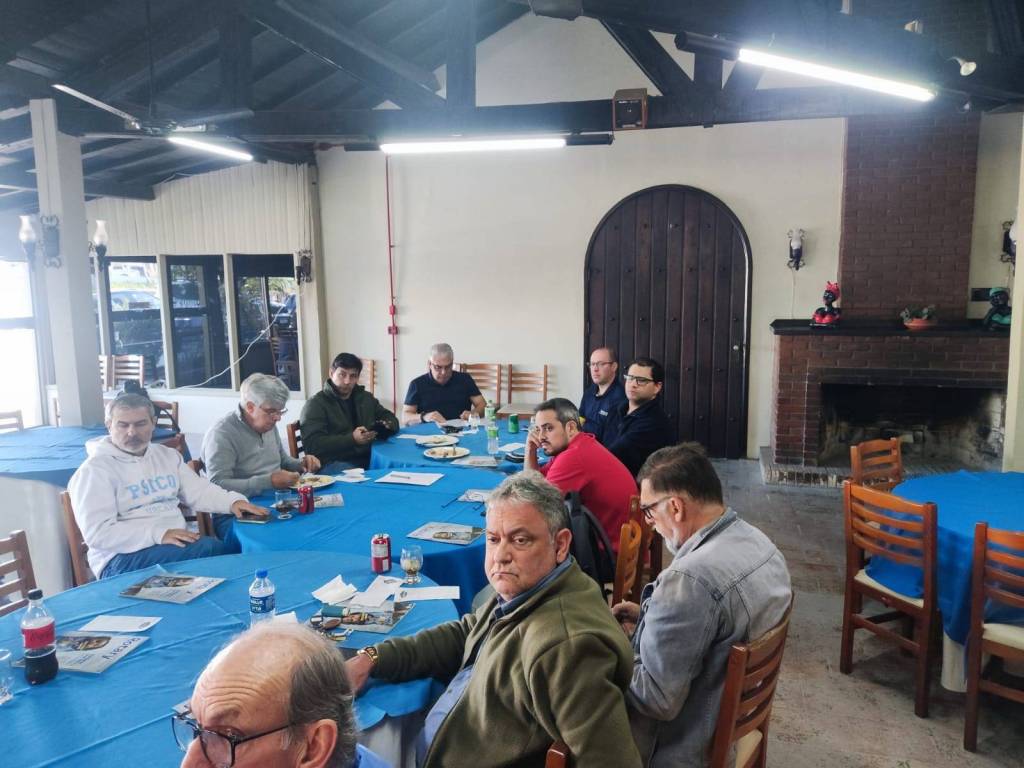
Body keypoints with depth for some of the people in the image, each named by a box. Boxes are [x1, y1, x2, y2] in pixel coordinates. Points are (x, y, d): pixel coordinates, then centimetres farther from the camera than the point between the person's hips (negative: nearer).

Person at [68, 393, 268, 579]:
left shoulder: (167, 455, 16)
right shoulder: (95, 470, -6)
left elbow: (198, 490, 15)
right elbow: (98, 533, -15)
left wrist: (233, 501, -7)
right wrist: (159, 534, -24)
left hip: (177, 544, 6)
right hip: (123, 557, -6)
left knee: (236, 548, -23)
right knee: (208, 549, -31)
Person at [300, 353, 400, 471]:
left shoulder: (366, 398, 20)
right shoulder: (316, 404, 0)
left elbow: (391, 419, 25)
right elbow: (312, 444, -12)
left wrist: (386, 425, -2)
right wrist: (352, 439, -23)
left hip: (368, 458, 7)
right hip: (334, 462, -7)